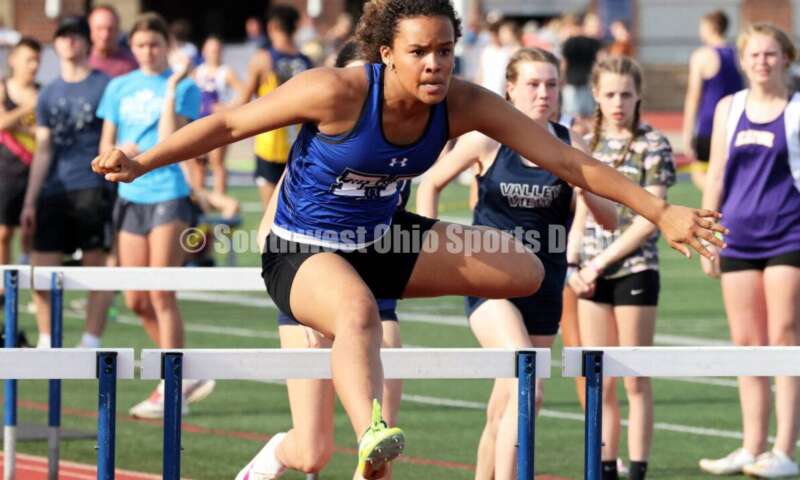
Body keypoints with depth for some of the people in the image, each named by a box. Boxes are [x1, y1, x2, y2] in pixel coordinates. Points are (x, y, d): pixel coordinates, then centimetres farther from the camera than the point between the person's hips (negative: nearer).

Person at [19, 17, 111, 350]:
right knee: (41, 271, 0)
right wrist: (30, 202, 11)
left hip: (92, 189, -4)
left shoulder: (105, 86, 2)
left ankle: (91, 346, 0)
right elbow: (43, 151, 15)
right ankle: (46, 344, 11)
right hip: (54, 193, 4)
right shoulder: (49, 94, 15)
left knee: (95, 269, -4)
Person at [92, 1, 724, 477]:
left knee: (525, 272, -1)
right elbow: (229, 124, -17)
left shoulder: (463, 105, -14)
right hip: (303, 251, -6)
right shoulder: (339, 93, -26)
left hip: (382, 241, 7)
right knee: (358, 310, -40)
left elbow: (563, 158, -12)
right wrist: (142, 162, -24)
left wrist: (658, 211, -14)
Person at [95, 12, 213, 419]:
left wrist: (170, 91, -18)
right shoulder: (119, 88, 11)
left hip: (168, 197, -6)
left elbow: (168, 141, -15)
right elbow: (105, 146, 14)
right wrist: (119, 152, -9)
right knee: (136, 301, 5)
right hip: (130, 198, 6)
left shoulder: (183, 87, -3)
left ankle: (169, 389, -4)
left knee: (161, 296, -9)